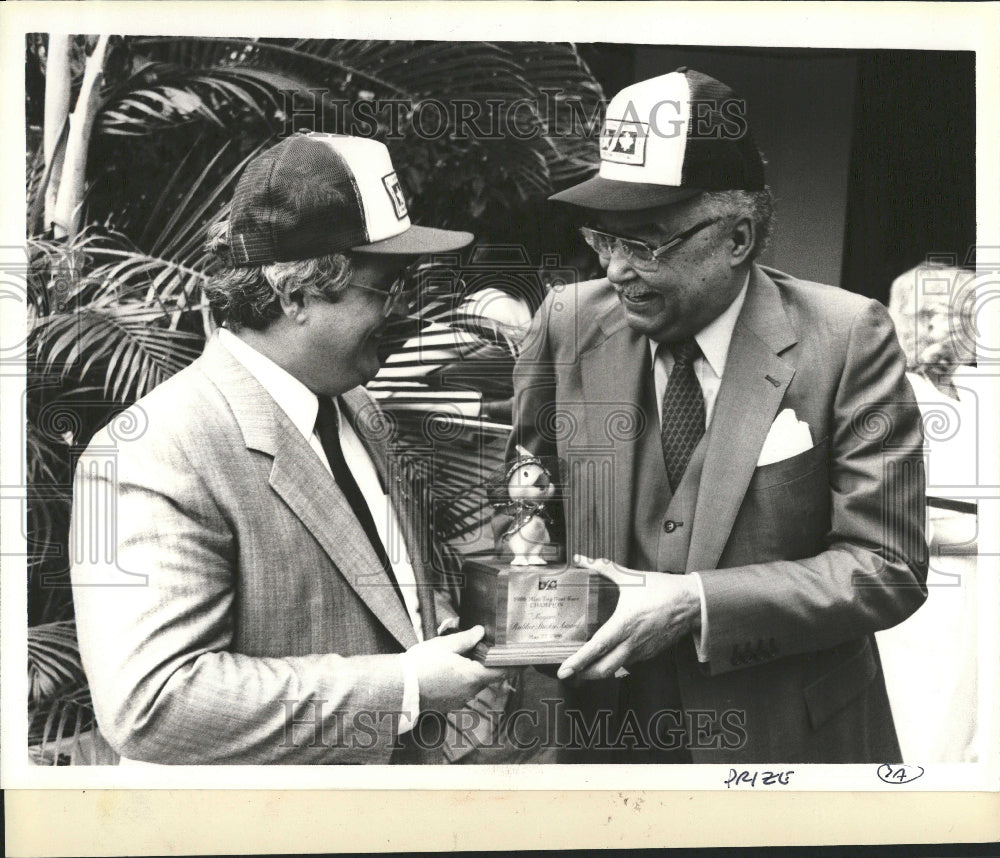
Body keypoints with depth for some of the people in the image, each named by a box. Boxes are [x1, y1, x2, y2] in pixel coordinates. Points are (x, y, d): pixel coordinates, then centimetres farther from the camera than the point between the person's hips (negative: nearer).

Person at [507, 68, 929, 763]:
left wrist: (695, 603, -24)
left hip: (787, 738, -2)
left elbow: (888, 567, -15)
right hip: (605, 729, 3)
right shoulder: (569, 324, -6)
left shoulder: (845, 339, -14)